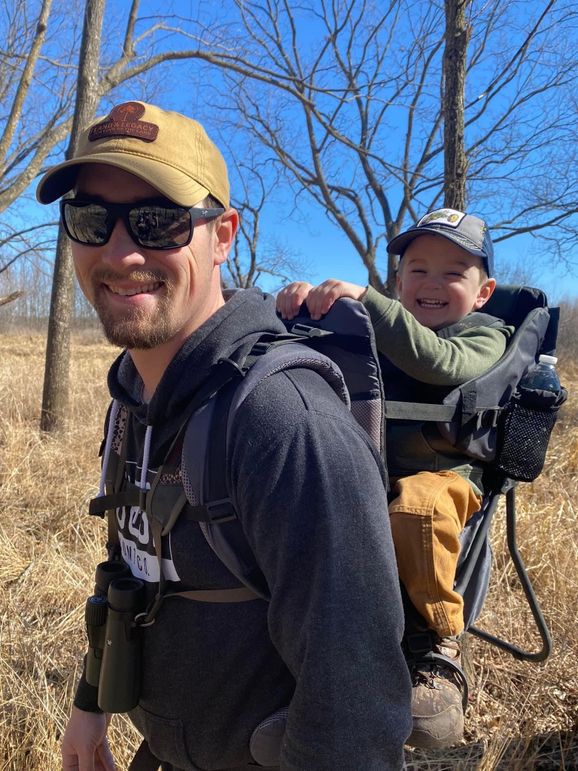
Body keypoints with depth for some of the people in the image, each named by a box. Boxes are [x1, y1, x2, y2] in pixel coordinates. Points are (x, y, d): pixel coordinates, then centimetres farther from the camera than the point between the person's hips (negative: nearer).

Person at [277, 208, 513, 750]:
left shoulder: (485, 334, 3)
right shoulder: (379, 326, 18)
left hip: (440, 476, -4)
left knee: (415, 505, -38)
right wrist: (299, 301, -14)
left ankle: (437, 650, -16)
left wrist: (365, 299, -29)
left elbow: (437, 362, -20)